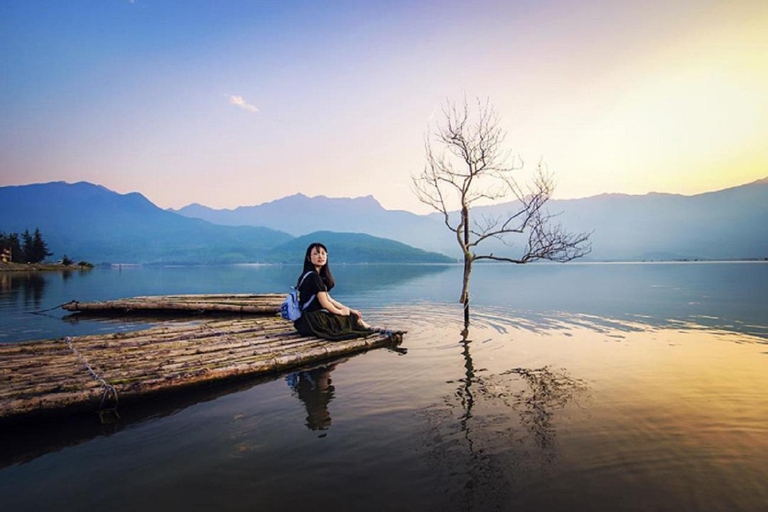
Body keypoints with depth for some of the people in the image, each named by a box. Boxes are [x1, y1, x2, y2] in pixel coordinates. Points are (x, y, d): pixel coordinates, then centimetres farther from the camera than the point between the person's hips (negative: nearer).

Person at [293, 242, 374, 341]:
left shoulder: (316, 275, 15)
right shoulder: (313, 276, -17)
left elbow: (329, 299, 15)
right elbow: (324, 302, -18)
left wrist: (349, 310, 11)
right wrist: (340, 311, 1)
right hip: (313, 320, -10)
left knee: (353, 315, 14)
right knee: (354, 319, -2)